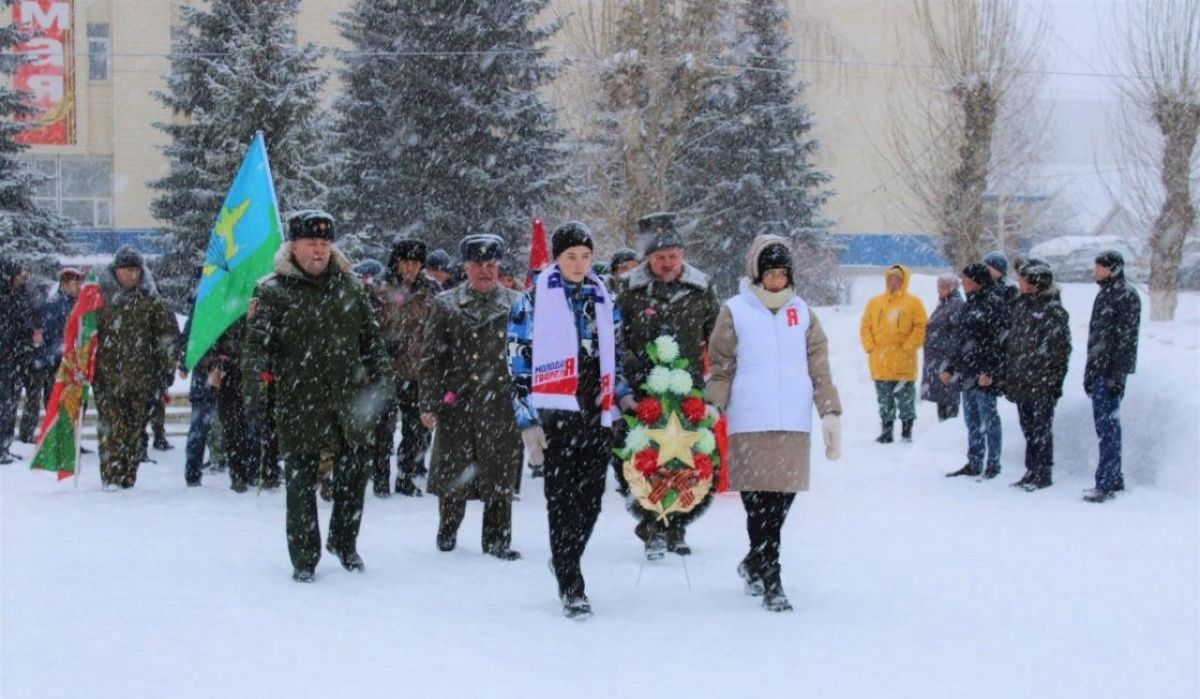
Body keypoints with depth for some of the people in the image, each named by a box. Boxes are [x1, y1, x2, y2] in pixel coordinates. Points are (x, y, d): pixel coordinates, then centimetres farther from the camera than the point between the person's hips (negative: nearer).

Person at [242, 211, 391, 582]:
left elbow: (370, 337, 18)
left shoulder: (348, 285, 11)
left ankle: (344, 541, 31)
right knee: (301, 482, 1)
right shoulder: (273, 291, -3)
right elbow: (256, 342, -10)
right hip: (299, 402, -4)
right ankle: (304, 558, 12)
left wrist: (380, 379, 15)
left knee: (355, 472, 10)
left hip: (350, 399, 4)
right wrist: (254, 383, -23)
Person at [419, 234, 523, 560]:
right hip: (457, 402, 0)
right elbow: (430, 357, 4)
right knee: (454, 471, 6)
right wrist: (429, 403, -2)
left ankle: (497, 539, 13)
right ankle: (447, 530, 27)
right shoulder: (446, 305, 6)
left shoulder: (516, 304, 7)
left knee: (500, 475, 3)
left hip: (502, 402, 0)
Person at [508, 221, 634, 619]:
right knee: (562, 500, -7)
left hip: (598, 413, 4)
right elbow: (519, 365, -1)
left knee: (590, 499, 4)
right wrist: (528, 421, -7)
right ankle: (571, 589, -3)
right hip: (555, 414, -4)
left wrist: (623, 395, 12)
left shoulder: (603, 299, 15)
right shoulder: (534, 301, 1)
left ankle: (566, 560, 27)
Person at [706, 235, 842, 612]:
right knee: (759, 505, -7)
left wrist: (830, 413, 7)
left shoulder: (801, 312, 13)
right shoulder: (734, 312, 4)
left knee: (782, 501, 3)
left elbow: (819, 367, 14)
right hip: (750, 425, -3)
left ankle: (755, 563, 24)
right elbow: (720, 369, 4)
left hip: (794, 426, 3)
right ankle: (770, 581, -4)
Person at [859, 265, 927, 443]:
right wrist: (870, 347, -2)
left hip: (904, 364, -3)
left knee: (906, 400, 3)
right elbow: (865, 327, 11)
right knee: (884, 402, 7)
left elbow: (921, 328, -4)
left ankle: (907, 432, 10)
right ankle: (886, 432, 13)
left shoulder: (914, 303, 1)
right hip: (880, 365, 3)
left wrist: (908, 347, -11)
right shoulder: (874, 303, 11)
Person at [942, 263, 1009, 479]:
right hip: (967, 371, 9)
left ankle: (993, 464, 2)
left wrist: (988, 371, -21)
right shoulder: (968, 305, 18)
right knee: (972, 420, 11)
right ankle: (973, 464, 17)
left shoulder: (994, 304, -9)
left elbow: (998, 340, -15)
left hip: (984, 374, -9)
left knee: (988, 418, -4)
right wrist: (950, 368, 22)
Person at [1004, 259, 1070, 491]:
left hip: (1042, 382, -7)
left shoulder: (1054, 310, -8)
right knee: (1028, 429, 12)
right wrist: (1009, 377, 14)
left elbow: (1061, 348, -10)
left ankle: (1043, 474, 4)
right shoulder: (1021, 305, 14)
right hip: (1021, 381, 7)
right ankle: (1032, 472, 19)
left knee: (1041, 428, -2)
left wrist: (1055, 380, -14)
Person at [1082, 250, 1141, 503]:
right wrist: (1089, 372, 21)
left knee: (1107, 426, -10)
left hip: (1111, 371, -9)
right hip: (1098, 371, 9)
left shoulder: (1126, 295, -10)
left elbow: (1126, 338, -15)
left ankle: (1106, 483, -11)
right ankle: (1114, 479, 17)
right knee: (1105, 425, 11)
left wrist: (1118, 375, -19)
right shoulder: (1104, 295, 17)